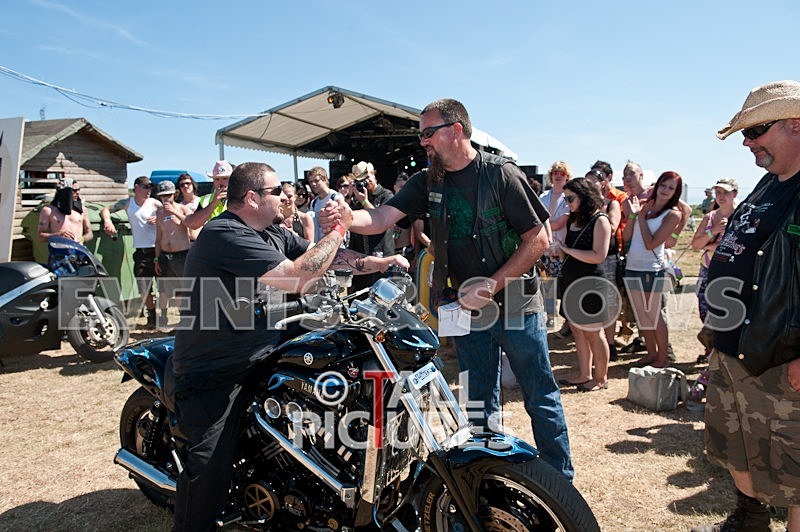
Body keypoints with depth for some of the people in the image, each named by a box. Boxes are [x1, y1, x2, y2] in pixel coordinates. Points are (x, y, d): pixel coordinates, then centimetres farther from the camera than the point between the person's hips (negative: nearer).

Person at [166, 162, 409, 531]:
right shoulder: (225, 235, -23)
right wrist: (339, 229, -19)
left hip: (251, 361, 10)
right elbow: (296, 277, -29)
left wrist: (378, 262, -1)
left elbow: (317, 255, 11)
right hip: (209, 379, -9)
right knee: (210, 476, -11)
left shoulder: (272, 233, 8)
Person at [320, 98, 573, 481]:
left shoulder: (501, 173, -10)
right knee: (479, 404, 14)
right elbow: (380, 219, -7)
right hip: (468, 307, 4)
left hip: (516, 306, -4)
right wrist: (348, 217, -29)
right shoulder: (428, 182, 4)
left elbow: (538, 239, -10)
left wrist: (492, 284, -16)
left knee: (541, 398, 7)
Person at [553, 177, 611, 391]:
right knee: (577, 330, 12)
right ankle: (584, 374, 23)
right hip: (571, 282, 8)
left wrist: (568, 250, -16)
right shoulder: (573, 220, 13)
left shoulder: (600, 220, -11)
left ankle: (601, 378, 15)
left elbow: (599, 256, -19)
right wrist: (557, 249, -1)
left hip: (590, 284, -8)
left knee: (593, 333, 1)